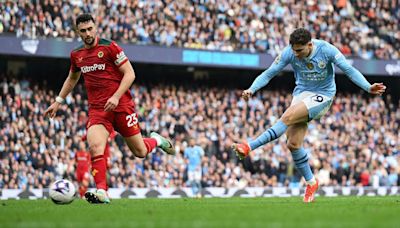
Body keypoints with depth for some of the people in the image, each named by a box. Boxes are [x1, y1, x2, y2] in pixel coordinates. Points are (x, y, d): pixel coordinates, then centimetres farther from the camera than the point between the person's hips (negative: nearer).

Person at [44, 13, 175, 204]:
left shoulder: (109, 47, -7)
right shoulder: (76, 55, 9)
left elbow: (130, 74, -7)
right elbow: (72, 79, 29)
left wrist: (116, 97, -19)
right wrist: (58, 101, 25)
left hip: (121, 105, -3)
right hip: (97, 109, 3)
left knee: (139, 152, 4)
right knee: (95, 146, -24)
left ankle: (156, 140, 38)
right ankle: (101, 193, -27)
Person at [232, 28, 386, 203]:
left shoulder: (326, 50, -18)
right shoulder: (289, 53, -13)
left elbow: (349, 70, -13)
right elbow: (269, 73, -9)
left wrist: (368, 88, -24)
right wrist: (252, 90, -24)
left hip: (322, 95, -4)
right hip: (302, 92, 4)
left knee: (288, 116, -28)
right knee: (293, 144, -6)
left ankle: (250, 147, -30)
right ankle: (310, 182, 11)